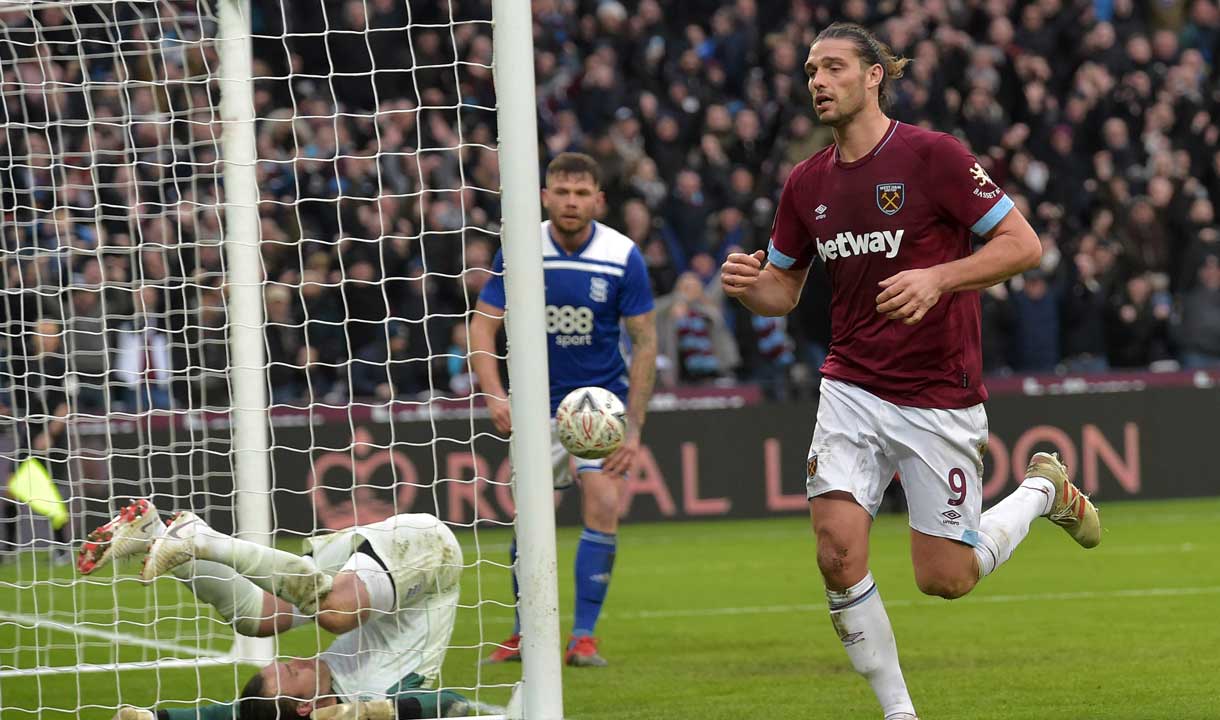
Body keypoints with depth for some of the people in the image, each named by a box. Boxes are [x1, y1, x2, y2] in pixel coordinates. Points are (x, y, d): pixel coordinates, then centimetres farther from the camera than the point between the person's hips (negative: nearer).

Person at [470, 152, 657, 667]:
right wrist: (494, 395, -22)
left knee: (603, 506, -15)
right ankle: (526, 633, 14)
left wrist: (633, 428, -12)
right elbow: (481, 324, -6)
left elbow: (644, 341, -8)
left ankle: (584, 636, -7)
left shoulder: (623, 257, -13)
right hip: (540, 402, 1)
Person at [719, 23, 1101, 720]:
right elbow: (783, 290, 15)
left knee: (945, 578, 1)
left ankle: (1043, 489, 30)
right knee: (839, 550, -15)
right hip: (853, 390, 4)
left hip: (939, 397, -4)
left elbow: (1024, 245, -12)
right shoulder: (807, 184, 5)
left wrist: (937, 278, -26)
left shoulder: (933, 155, -12)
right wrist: (748, 284, -8)